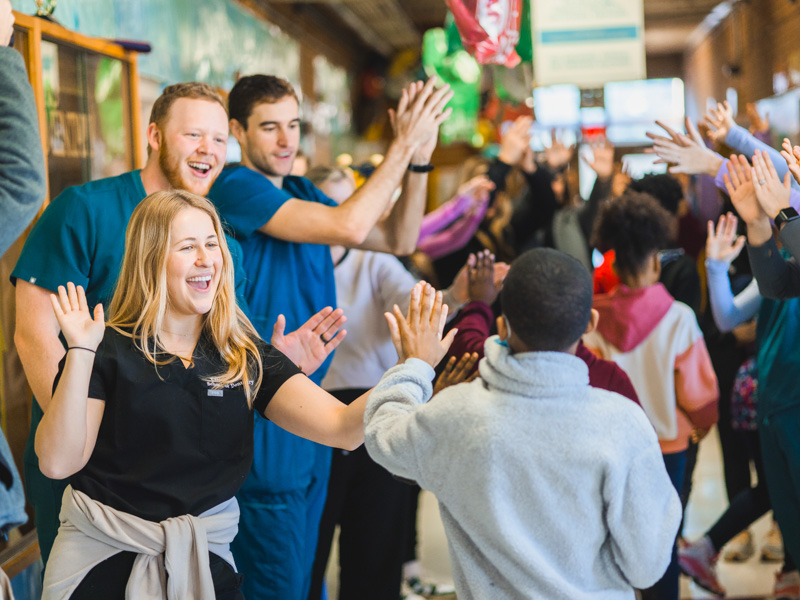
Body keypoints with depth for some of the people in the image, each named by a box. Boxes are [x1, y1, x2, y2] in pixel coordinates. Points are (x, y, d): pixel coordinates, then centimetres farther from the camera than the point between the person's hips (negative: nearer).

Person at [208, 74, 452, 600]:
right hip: (263, 417, -9)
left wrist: (420, 157, -4)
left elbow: (397, 240, 8)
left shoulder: (301, 192, 11)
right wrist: (404, 145, -19)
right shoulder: (237, 187, -15)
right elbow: (349, 226, -25)